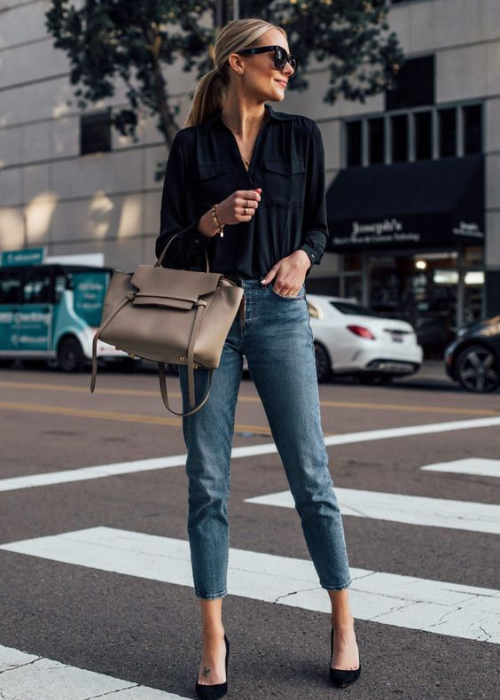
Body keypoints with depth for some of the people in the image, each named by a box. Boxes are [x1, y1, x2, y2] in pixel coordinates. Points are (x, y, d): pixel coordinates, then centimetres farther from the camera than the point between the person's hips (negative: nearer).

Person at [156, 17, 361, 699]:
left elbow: (317, 224, 15)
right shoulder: (192, 145, 6)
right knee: (207, 481, 1)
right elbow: (169, 248, 6)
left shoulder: (301, 136, 10)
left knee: (309, 474, 1)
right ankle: (214, 639, 11)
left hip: (279, 312, 0)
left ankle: (344, 621, 17)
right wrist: (214, 219, -13)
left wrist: (301, 257, -6)